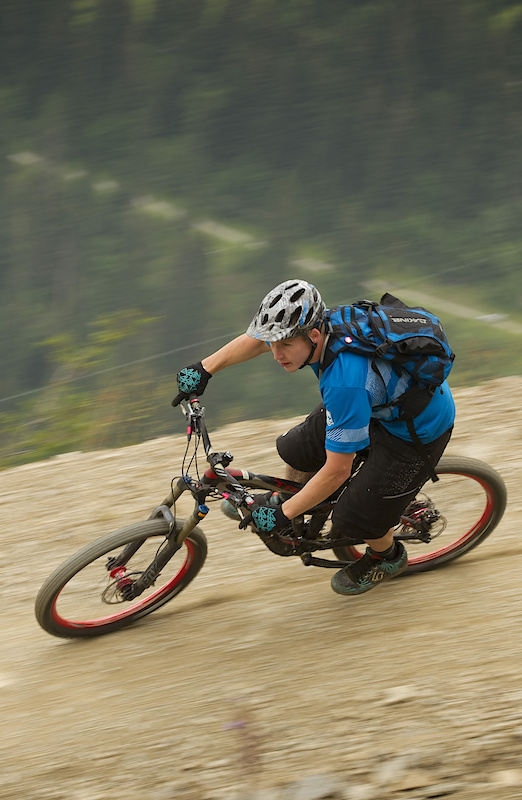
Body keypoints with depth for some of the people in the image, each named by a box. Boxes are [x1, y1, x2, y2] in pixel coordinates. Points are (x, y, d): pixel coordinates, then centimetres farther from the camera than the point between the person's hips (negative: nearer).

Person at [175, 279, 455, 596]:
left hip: (418, 430, -8)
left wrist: (283, 514, -22)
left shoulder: (345, 382, -41)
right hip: (382, 401, 8)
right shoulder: (321, 323, -19)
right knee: (296, 451, 7)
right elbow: (256, 340, 4)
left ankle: (388, 557, 29)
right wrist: (205, 368, 3)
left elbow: (337, 470, -31)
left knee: (352, 519, -4)